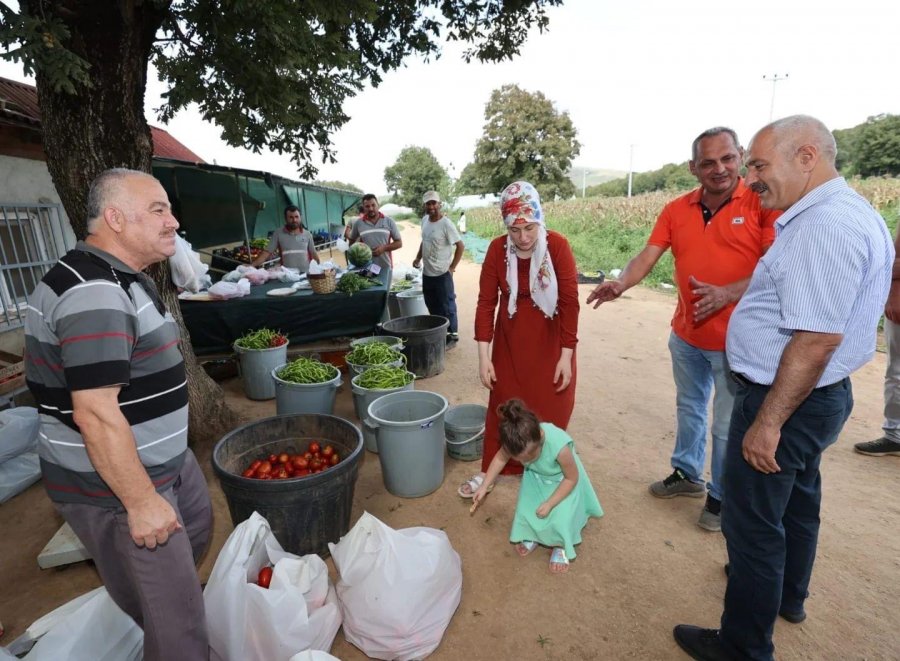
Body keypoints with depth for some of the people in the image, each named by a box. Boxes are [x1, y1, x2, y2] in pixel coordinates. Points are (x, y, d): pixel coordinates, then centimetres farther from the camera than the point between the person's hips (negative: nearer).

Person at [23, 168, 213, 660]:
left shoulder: (118, 279, 9)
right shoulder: (96, 294, -26)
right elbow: (96, 412, -29)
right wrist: (141, 501, -23)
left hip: (162, 459, 10)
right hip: (112, 485, -10)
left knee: (196, 532, 30)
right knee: (172, 620, 4)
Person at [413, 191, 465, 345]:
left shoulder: (446, 224, -17)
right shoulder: (425, 220, 5)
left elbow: (460, 246, -15)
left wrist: (452, 267, -15)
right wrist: (418, 258, 12)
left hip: (442, 274, -7)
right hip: (426, 273, 7)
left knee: (446, 306, 4)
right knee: (432, 306, 18)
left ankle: (452, 335, 18)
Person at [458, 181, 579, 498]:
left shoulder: (558, 245, -17)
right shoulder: (497, 249, -12)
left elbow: (570, 301, -15)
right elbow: (486, 301, -9)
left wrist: (566, 355, -16)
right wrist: (484, 355, -11)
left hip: (550, 339, -1)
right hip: (511, 340, 2)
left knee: (551, 408, 9)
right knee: (503, 404, 11)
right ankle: (491, 469, 28)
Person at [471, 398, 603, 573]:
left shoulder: (560, 446, -45)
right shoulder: (517, 441, -32)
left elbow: (572, 478, -25)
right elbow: (500, 458, -9)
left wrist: (550, 503, -22)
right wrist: (484, 486, -7)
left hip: (562, 481, -3)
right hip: (536, 478, 4)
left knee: (559, 518, -11)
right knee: (526, 509, 1)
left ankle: (560, 547, 21)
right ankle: (532, 536, 33)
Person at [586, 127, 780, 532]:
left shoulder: (762, 204, -10)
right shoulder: (676, 211, 3)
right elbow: (647, 256, -5)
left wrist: (728, 293, -29)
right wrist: (620, 283, -24)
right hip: (686, 336, 5)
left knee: (728, 426, 8)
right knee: (688, 408, 22)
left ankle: (721, 496, 30)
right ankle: (687, 474, 43)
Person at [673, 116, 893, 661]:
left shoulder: (825, 226, -24)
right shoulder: (845, 212, 10)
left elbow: (818, 338, -28)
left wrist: (767, 423, -24)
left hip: (789, 399, -11)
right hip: (814, 394, 11)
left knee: (753, 524, 4)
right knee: (797, 500, 26)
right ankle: (788, 595, 49)